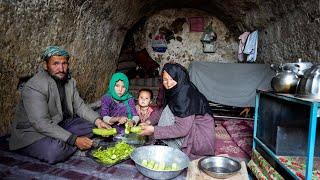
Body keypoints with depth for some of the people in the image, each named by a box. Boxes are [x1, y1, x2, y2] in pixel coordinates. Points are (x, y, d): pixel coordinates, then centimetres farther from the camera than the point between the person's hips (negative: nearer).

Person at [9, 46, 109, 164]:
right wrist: (74, 140, -34)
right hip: (32, 131, -7)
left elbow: (79, 105, 6)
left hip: (61, 124, 7)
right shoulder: (33, 87, -26)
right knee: (54, 151, -34)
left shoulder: (69, 81, -1)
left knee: (91, 125, -4)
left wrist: (97, 120, -12)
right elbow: (42, 124, -31)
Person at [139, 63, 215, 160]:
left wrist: (153, 130, -27)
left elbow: (182, 129, -29)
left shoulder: (185, 94, -26)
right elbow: (164, 111, 10)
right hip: (191, 128, 9)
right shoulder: (175, 91, -1)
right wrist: (149, 121, -7)